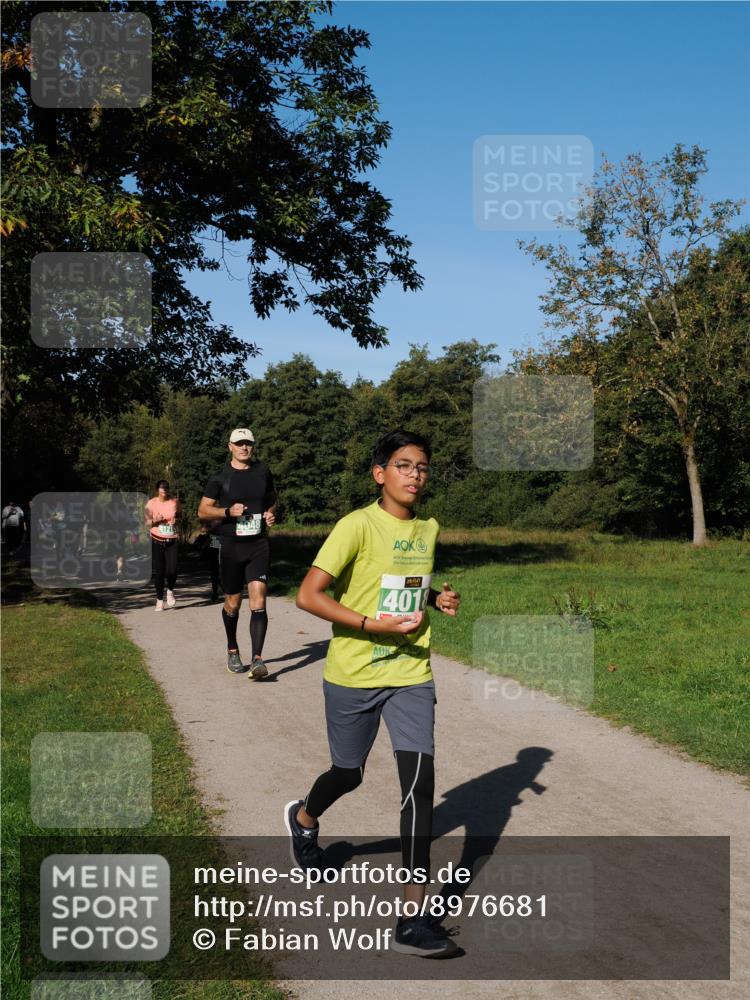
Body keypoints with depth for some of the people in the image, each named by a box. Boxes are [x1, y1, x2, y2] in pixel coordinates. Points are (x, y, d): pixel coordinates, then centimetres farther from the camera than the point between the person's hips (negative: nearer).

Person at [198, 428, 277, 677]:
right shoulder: (219, 477, -1)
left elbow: (271, 499, 24)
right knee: (232, 602, 10)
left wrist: (271, 514, 3)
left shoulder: (263, 472, 8)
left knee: (258, 600, -13)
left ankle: (257, 659, -16)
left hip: (258, 545, 1)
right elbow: (203, 511, 0)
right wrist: (228, 511, -16)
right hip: (230, 546, -1)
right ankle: (232, 651, 33)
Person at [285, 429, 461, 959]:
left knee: (419, 781, -10)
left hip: (411, 676, 4)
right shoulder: (357, 526, -15)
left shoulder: (429, 529, 5)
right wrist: (374, 625, -24)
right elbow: (308, 595, -18)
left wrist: (438, 598, 1)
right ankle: (304, 818, 52)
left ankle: (414, 917, -3)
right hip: (353, 676, -4)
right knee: (349, 775, 15)